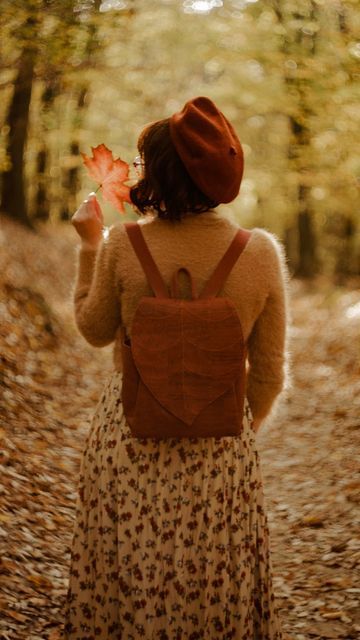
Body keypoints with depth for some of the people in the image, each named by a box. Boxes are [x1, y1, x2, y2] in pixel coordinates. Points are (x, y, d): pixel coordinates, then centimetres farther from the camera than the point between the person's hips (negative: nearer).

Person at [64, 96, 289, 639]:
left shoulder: (122, 247, -15)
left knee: (130, 580, 19)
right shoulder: (262, 253, -12)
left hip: (131, 437, 0)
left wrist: (90, 243, 10)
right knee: (213, 581, 20)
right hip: (220, 450, 1)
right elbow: (268, 371, -3)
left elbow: (95, 329, 2)